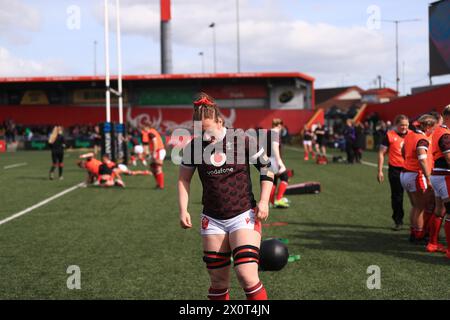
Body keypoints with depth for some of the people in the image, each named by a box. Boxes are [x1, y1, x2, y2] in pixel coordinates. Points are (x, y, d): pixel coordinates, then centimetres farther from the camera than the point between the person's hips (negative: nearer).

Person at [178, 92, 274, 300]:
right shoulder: (194, 146, -1)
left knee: (247, 275, -16)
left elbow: (266, 168, 1)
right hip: (212, 220, 3)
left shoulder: (242, 140, -9)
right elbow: (184, 178, 12)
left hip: (244, 216, -3)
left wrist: (264, 201, -8)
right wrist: (183, 210, 1)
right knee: (218, 282, 5)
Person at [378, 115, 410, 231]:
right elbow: (381, 153, 0)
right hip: (395, 170, -2)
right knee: (396, 197, 4)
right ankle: (398, 221, 15)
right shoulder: (390, 135, -3)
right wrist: (380, 171, -5)